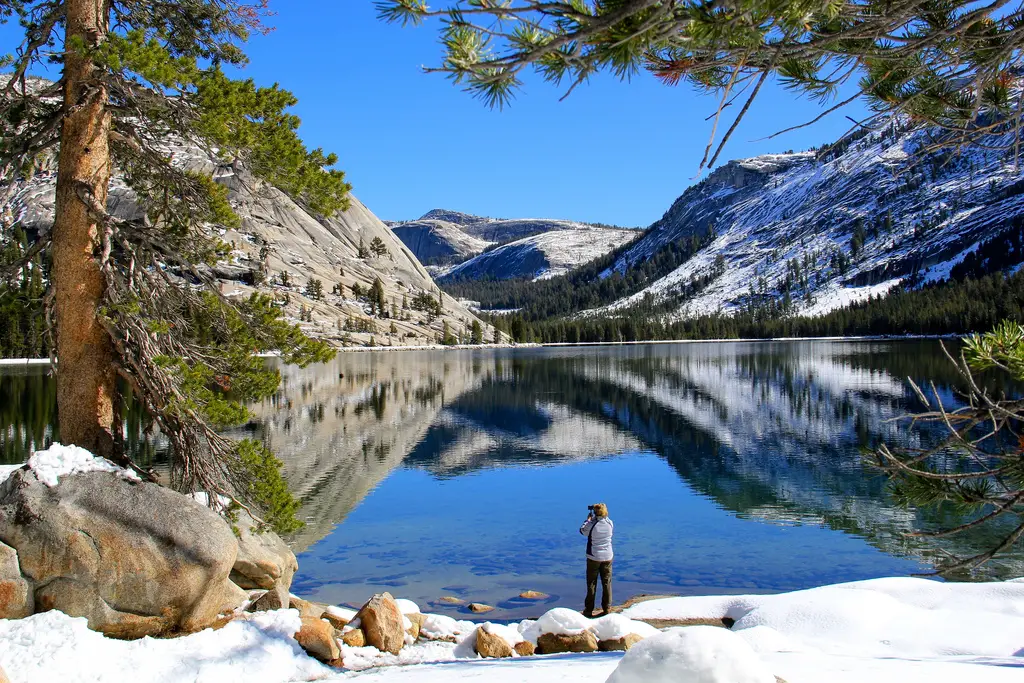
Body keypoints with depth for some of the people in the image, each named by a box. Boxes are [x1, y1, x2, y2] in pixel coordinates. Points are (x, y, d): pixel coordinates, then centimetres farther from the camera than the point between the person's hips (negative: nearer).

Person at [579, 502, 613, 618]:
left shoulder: (592, 524, -17)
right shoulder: (610, 523, -5)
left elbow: (582, 531, 2)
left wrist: (588, 520, 15)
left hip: (594, 557, -3)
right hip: (608, 557, 3)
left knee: (591, 584, 6)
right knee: (607, 583, 11)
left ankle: (588, 610, 10)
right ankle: (606, 609, 14)